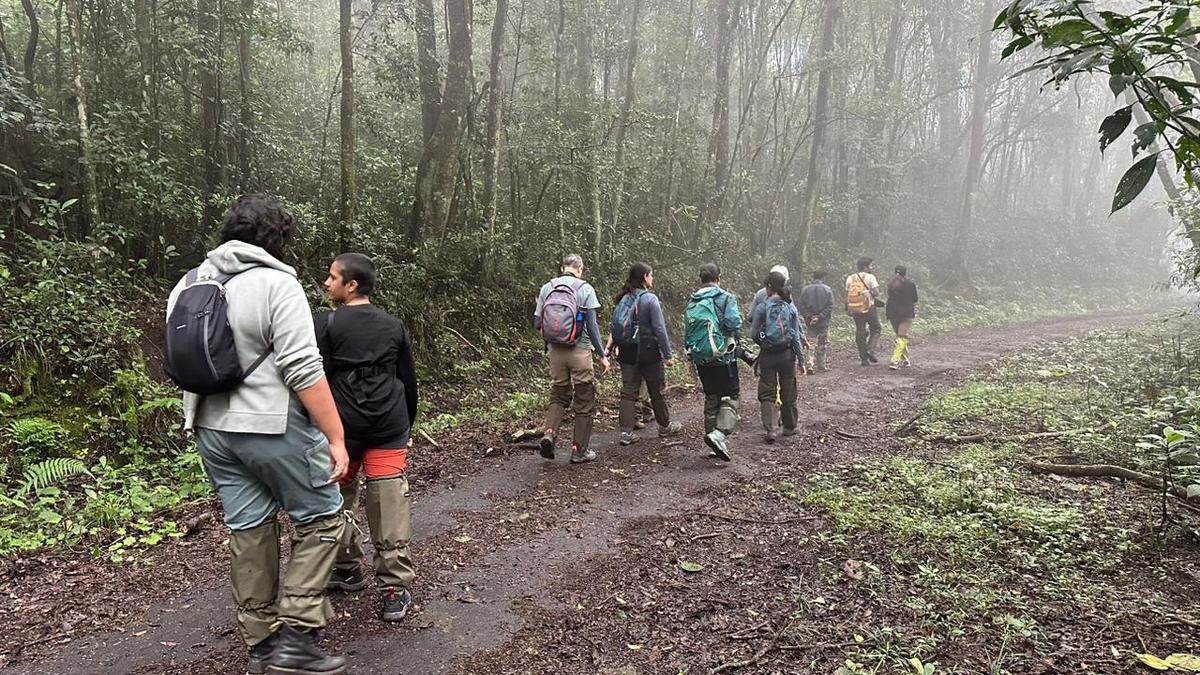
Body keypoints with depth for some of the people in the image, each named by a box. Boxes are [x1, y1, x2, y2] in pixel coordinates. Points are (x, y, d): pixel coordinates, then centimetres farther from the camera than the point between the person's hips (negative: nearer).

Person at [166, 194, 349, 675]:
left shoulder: (187, 285, 9)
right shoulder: (276, 284, -14)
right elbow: (304, 371, -20)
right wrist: (336, 437, -18)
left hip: (211, 428, 7)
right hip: (273, 427, -7)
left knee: (248, 528, 16)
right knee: (320, 518, 7)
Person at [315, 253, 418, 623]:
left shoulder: (326, 325, -5)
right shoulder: (394, 326, 8)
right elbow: (409, 383, 12)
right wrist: (407, 428, 22)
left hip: (341, 429, -2)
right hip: (390, 431, 3)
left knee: (336, 501, 18)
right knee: (390, 507, 0)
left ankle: (348, 568, 29)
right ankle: (395, 587, 1)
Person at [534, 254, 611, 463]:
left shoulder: (546, 288, 6)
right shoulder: (585, 289, -5)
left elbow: (537, 323, 6)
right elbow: (592, 325, -9)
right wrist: (602, 355, -3)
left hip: (555, 351, 4)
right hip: (580, 351, -3)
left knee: (558, 395, 18)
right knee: (584, 401, 8)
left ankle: (549, 433, -5)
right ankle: (579, 450, 13)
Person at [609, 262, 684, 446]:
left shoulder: (623, 299, 5)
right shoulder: (650, 299, -13)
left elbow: (614, 327, 6)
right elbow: (659, 329, -14)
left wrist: (619, 348, 12)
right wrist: (668, 354, -8)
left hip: (627, 352, 5)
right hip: (648, 351, -5)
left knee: (628, 391, 6)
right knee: (657, 391, 11)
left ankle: (626, 431, 1)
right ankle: (665, 426, 27)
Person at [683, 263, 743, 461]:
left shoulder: (692, 302, 10)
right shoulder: (725, 298, -7)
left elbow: (687, 331, 10)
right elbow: (734, 323, -17)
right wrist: (733, 334, 3)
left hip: (700, 359, 5)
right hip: (722, 356, -5)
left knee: (711, 398, 15)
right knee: (730, 397, 1)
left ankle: (714, 438, 17)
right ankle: (720, 434, -20)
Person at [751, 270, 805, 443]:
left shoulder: (762, 307, -9)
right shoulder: (791, 307, -1)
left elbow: (754, 333, -6)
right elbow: (796, 335, 0)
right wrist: (801, 358, 5)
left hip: (767, 355, -2)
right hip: (787, 354, 2)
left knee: (767, 394, 4)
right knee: (788, 392, 15)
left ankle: (771, 429, -8)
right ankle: (789, 427, 28)